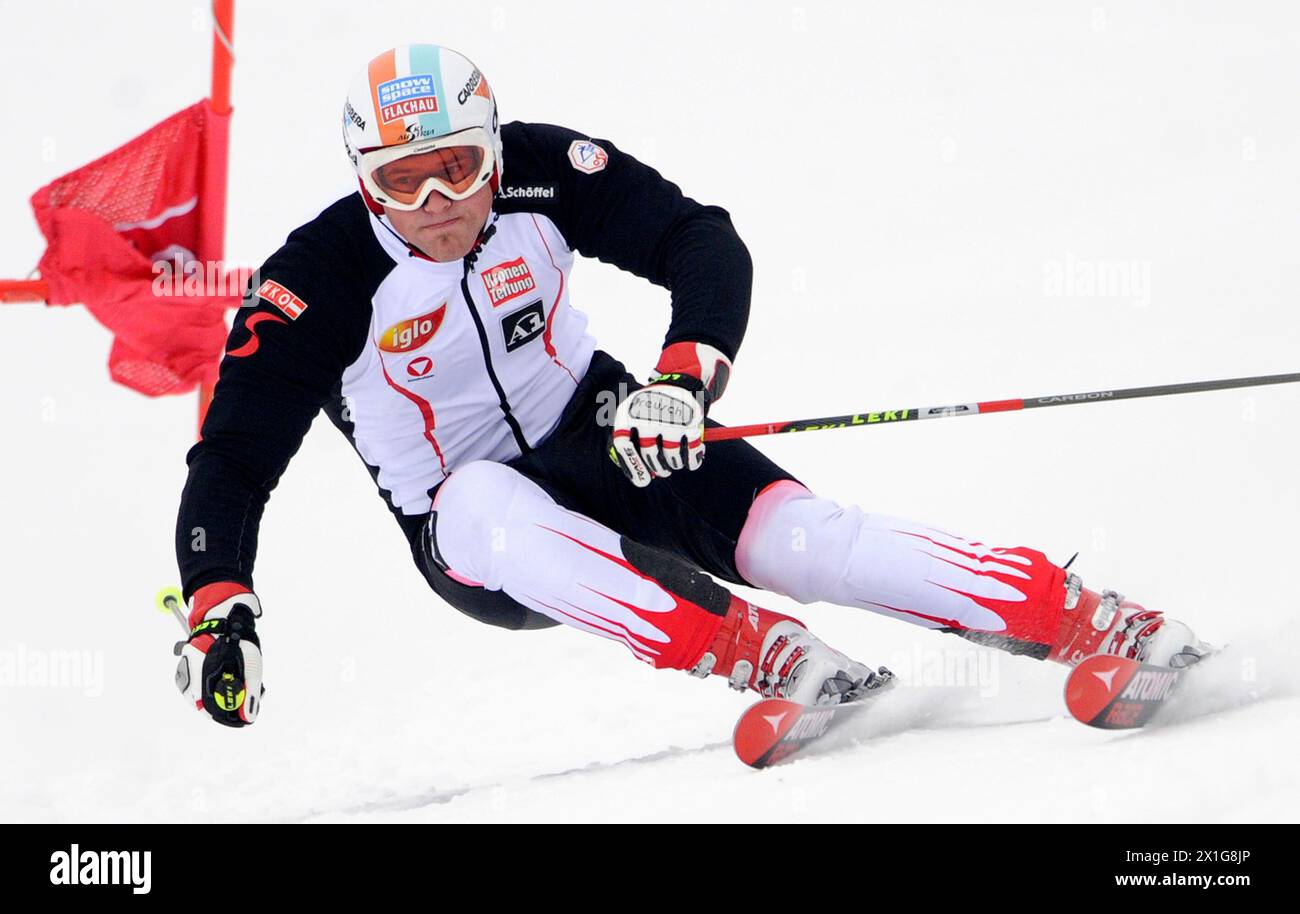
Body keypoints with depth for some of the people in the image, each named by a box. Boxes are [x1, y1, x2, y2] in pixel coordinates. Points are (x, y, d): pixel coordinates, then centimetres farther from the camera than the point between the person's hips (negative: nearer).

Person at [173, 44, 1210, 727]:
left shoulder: (540, 173, -14)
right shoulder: (319, 283, -20)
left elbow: (705, 243, -14)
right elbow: (232, 461, -19)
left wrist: (684, 376, -33)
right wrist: (219, 614, -35)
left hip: (599, 440, 2)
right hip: (465, 530, -1)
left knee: (794, 532, -23)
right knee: (488, 505, -38)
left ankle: (1099, 624, -29)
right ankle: (756, 652, -46)